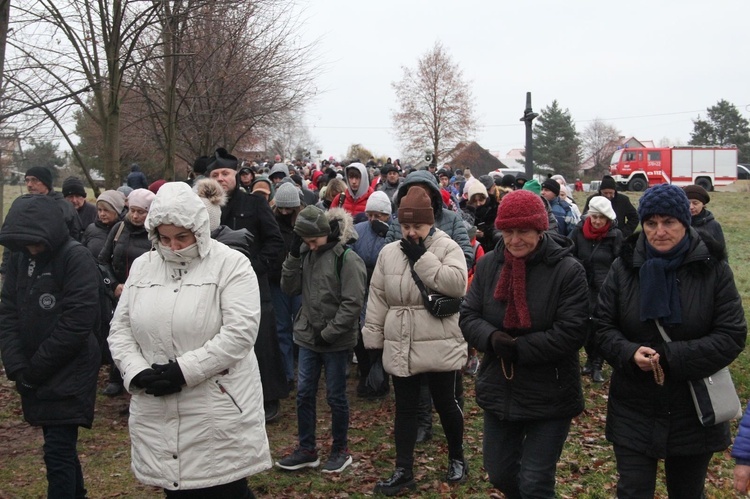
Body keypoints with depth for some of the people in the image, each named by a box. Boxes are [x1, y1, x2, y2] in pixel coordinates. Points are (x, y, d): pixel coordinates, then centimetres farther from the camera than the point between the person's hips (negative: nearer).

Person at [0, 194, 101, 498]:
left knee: (57, 451, -6)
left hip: (69, 372, -6)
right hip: (33, 375, 6)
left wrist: (34, 369, -13)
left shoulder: (76, 258, -14)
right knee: (61, 445, 16)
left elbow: (75, 324, -19)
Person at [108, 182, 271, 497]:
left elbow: (239, 332, -15)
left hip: (219, 413, -4)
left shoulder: (231, 264, -5)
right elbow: (120, 329, 10)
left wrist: (184, 370, -18)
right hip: (157, 415, 5)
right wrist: (136, 372, -8)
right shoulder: (142, 267, 11)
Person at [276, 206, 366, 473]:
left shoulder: (347, 258, -15)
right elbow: (290, 288, 2)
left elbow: (352, 303, -17)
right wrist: (293, 256, -10)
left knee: (335, 396, 7)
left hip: (336, 341, -6)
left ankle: (340, 450, 24)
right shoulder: (306, 254, 5)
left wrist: (329, 333, -15)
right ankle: (306, 450, 25)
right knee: (304, 393, 11)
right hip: (308, 336, 6)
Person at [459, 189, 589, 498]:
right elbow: (468, 316, 0)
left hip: (549, 399, -5)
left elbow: (571, 332, -19)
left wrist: (517, 348, -22)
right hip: (499, 393, 5)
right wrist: (492, 339, -21)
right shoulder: (488, 265, 0)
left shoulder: (567, 270, -15)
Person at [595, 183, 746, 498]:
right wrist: (630, 353, -23)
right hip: (634, 412, 0)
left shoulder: (713, 268, -6)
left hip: (694, 414, 0)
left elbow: (732, 335, -10)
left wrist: (670, 357, -21)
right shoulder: (625, 267, -2)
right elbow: (603, 327, -1)